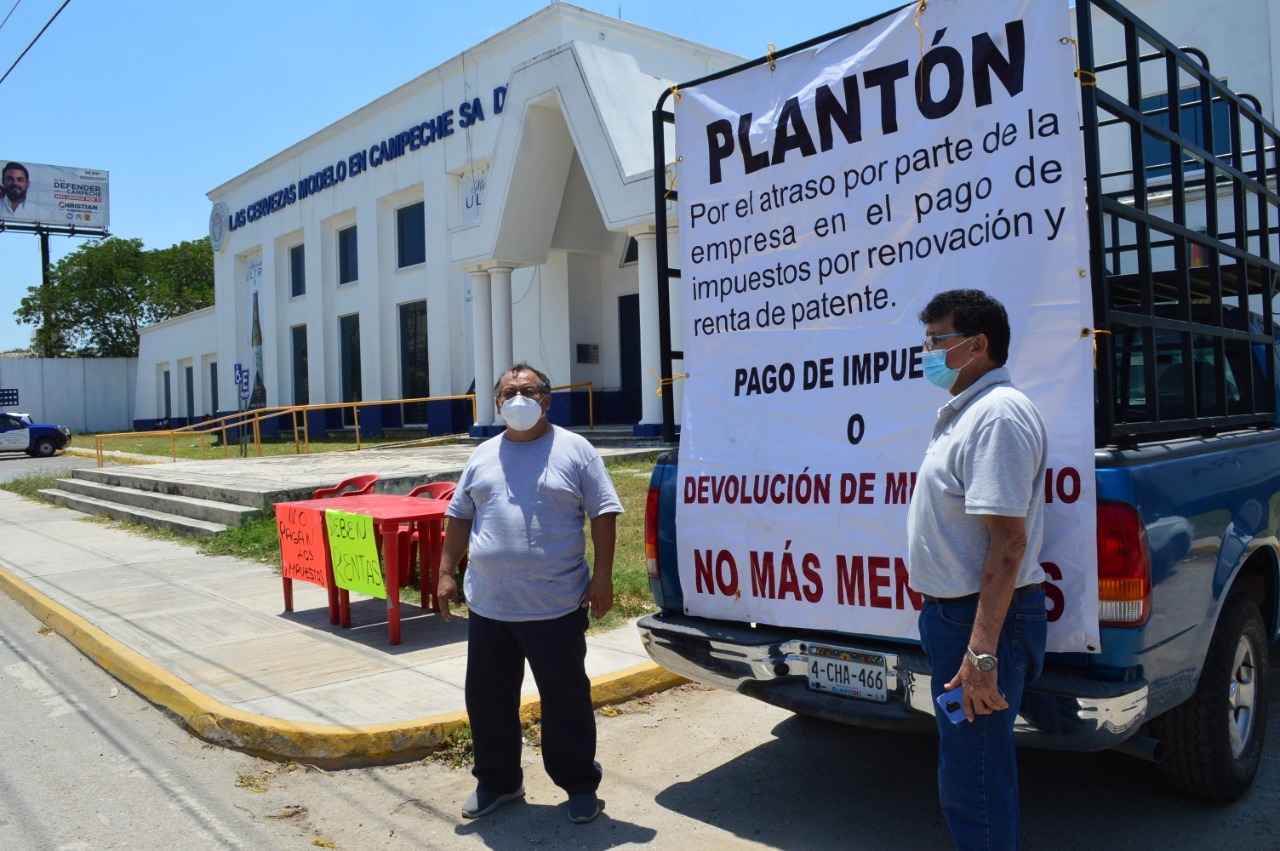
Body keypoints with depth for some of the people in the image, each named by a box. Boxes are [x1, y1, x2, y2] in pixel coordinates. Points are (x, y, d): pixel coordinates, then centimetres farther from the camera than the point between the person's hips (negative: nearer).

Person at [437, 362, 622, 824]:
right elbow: (459, 517, 15)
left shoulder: (575, 451, -2)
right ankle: (496, 781, 33)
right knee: (487, 699, 14)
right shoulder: (483, 456, 11)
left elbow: (604, 514, -4)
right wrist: (446, 573, 9)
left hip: (556, 607, -4)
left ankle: (580, 784, 25)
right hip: (488, 606, 4)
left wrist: (602, 578, -10)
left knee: (566, 699, 7)